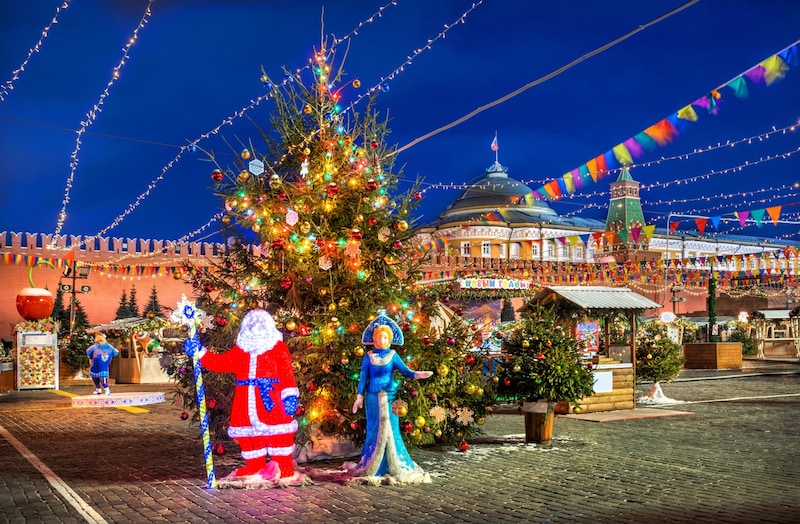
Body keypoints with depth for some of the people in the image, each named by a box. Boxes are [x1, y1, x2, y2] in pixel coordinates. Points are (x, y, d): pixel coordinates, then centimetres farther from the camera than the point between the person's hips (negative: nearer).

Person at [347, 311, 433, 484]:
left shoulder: (393, 355, 3)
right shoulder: (369, 357, 4)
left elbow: (404, 370, -9)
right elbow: (363, 377, 6)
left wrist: (417, 374, -28)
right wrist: (359, 396, 1)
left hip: (389, 396, 0)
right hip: (373, 397, 1)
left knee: (390, 429, -3)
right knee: (375, 429, 3)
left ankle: (395, 467, 3)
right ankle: (371, 466, 12)